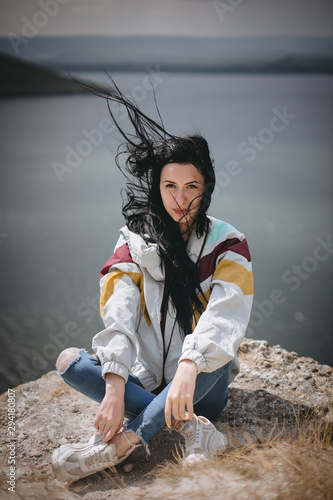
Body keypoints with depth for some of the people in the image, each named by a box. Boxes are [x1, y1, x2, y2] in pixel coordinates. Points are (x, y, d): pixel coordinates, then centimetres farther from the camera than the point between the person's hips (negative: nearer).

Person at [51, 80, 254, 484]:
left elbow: (224, 316, -22)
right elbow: (119, 315, -14)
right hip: (147, 382, 2)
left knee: (218, 347, -32)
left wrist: (188, 369, -41)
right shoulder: (135, 242, 0)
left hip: (204, 385, -2)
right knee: (68, 360, -19)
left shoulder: (227, 244, -4)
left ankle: (122, 442, -34)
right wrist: (115, 388, -29)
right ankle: (188, 426, -30)